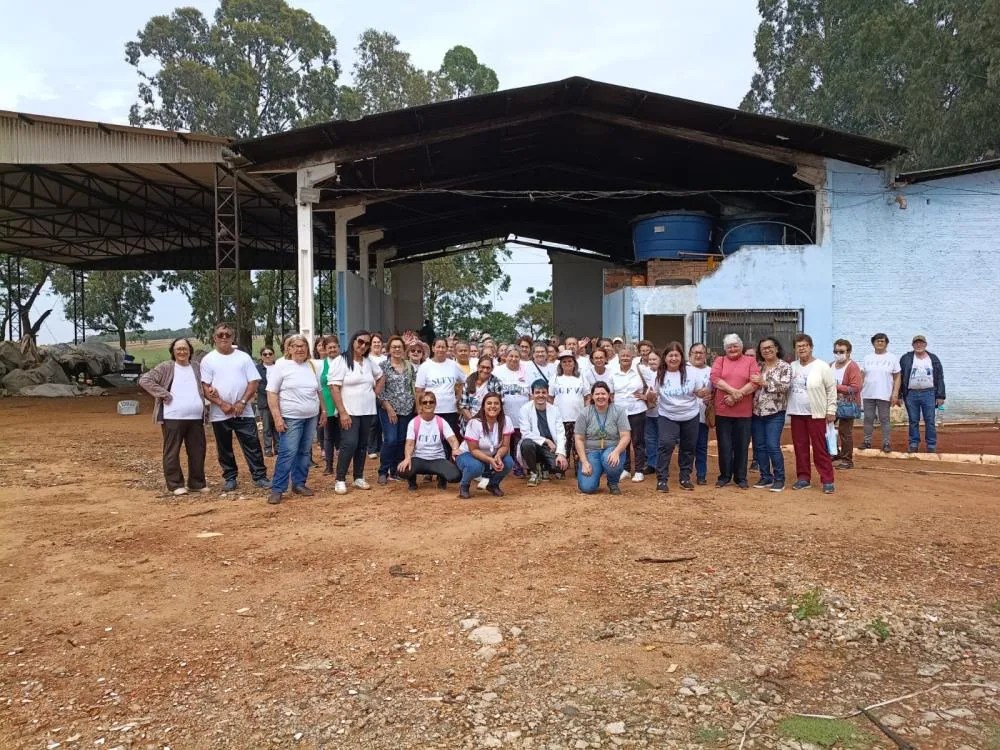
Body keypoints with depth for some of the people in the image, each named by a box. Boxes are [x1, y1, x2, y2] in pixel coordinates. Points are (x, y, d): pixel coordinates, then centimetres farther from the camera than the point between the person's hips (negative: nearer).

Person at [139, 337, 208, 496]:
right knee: (172, 452, 1)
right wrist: (164, 394, -12)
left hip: (196, 418, 4)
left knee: (197, 452, 8)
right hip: (173, 418, -4)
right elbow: (144, 380, -7)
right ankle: (175, 484, 10)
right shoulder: (166, 367, 0)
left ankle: (197, 482, 19)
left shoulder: (197, 367, 14)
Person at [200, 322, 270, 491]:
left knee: (252, 446, -1)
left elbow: (253, 382, 1)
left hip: (244, 412, 0)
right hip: (220, 414, 0)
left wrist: (242, 402, -11)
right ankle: (230, 478, 20)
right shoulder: (208, 359, 2)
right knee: (224, 448, 9)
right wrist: (222, 404, -14)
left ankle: (260, 477, 4)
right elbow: (205, 387, -3)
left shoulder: (243, 357, 5)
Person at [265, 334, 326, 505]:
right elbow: (271, 393, -9)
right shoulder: (282, 366, -6)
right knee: (287, 453, -9)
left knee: (305, 452, 10)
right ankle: (277, 489, -2)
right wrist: (277, 417, -14)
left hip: (311, 417, 6)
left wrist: (323, 410, 14)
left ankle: (299, 483, 21)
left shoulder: (313, 366, 10)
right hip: (291, 418, -5)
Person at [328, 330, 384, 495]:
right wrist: (342, 412, -18)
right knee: (349, 444, -14)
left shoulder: (369, 362, 10)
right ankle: (340, 480, -3)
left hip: (367, 412, 6)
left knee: (362, 445, 9)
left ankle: (359, 478, 19)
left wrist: (375, 393, 11)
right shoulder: (342, 361, -7)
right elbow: (334, 387, -12)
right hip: (349, 412, -6)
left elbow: (380, 376, 28)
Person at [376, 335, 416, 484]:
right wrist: (389, 409, -13)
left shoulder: (410, 366, 8)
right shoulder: (383, 366, -5)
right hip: (389, 409, -4)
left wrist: (418, 406, 4)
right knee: (390, 440, -10)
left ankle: (395, 471, 17)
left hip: (407, 409, 4)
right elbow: (379, 390, -8)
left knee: (402, 441, 6)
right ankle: (383, 472, 3)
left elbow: (415, 387, 11)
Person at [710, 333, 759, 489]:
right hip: (722, 410, 1)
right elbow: (715, 379, -7)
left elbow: (755, 382, -7)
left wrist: (736, 396, -15)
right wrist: (734, 391, -18)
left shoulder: (750, 361, 6)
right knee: (724, 446, 7)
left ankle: (741, 478, 18)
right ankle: (725, 476, 19)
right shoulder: (719, 361, 9)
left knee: (741, 446, 7)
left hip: (743, 411, -1)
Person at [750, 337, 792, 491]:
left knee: (773, 446, -8)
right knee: (759, 446, 7)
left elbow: (785, 386, -15)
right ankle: (765, 477, 18)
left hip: (775, 413, -5)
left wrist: (764, 382, -18)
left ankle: (779, 478, 5)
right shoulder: (758, 366, 11)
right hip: (757, 412, 5)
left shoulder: (785, 367, -2)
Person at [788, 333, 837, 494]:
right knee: (800, 447, 9)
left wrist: (831, 410, -7)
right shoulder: (792, 367, 9)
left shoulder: (821, 366, -6)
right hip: (796, 413, 5)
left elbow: (831, 389, -4)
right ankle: (803, 478, 18)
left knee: (820, 448, -3)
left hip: (816, 414, -5)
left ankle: (827, 480, 2)